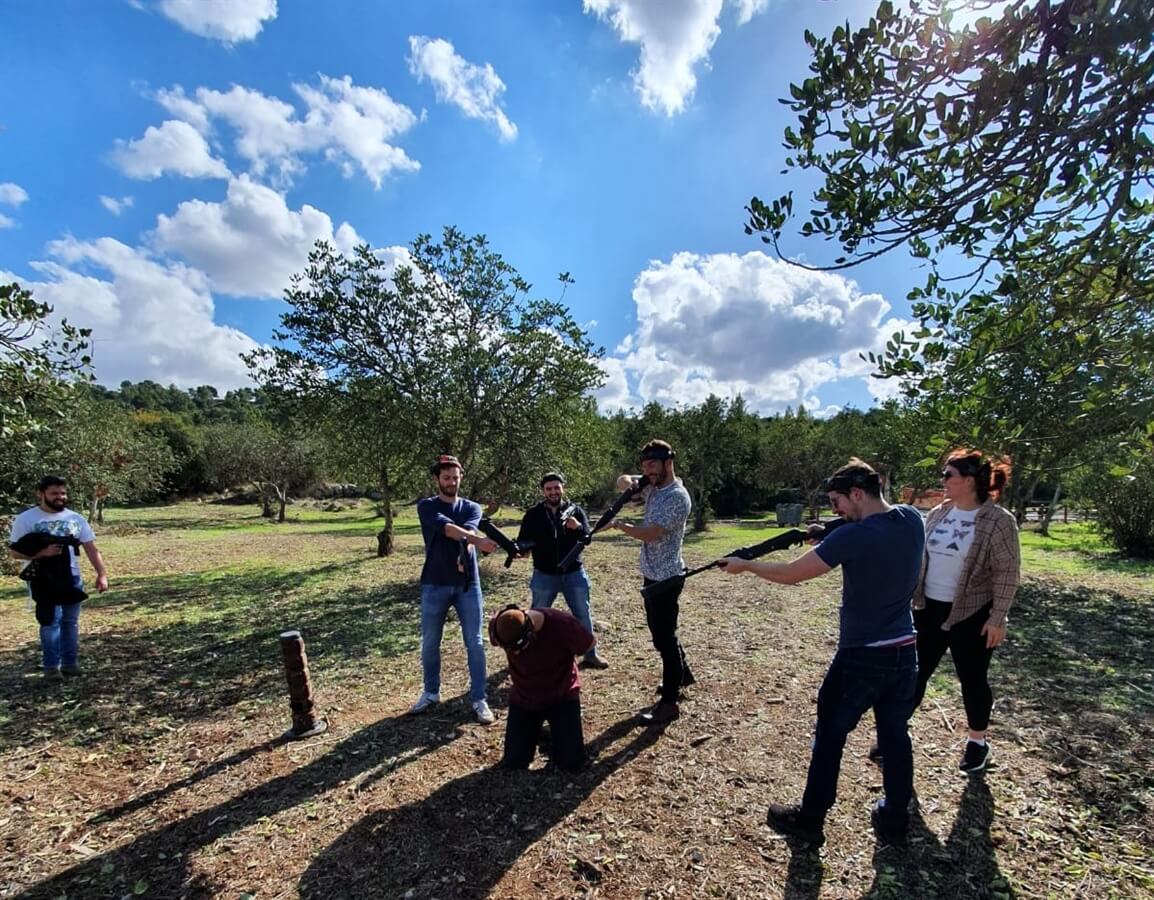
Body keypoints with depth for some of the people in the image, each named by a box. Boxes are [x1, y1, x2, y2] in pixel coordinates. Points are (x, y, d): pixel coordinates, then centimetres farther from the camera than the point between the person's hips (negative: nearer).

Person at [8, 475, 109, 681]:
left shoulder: (76, 518, 6)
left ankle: (70, 663, 18)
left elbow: (91, 549, 4)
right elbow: (16, 552, -5)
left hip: (72, 578, 4)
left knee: (71, 622, 10)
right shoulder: (26, 519, -3)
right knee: (51, 621, -6)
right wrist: (42, 553, -24)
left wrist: (102, 574, -5)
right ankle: (51, 666, 3)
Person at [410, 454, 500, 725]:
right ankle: (431, 693, 33)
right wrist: (477, 540, -35)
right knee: (429, 643, 12)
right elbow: (445, 527, -20)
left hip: (468, 585, 1)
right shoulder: (426, 507, 0)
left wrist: (466, 553, -37)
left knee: (475, 643, 2)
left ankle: (479, 699, 14)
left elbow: (469, 530, -15)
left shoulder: (471, 508, 7)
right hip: (435, 585, 0)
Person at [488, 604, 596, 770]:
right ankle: (534, 733, 29)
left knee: (572, 761, -10)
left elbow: (590, 643, -12)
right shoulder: (498, 626, -24)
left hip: (562, 695, -2)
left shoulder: (562, 624, -33)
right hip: (523, 698, 3)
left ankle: (555, 736, 22)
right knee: (513, 762, -1)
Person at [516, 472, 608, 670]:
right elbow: (522, 541, -1)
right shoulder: (533, 514, -2)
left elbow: (588, 536, -10)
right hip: (544, 575, 0)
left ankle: (590, 655, 23)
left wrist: (577, 527, -32)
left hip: (574, 573, 1)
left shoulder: (575, 510, 0)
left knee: (583, 615, 8)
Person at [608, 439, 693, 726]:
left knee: (664, 637, -1)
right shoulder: (653, 488, 6)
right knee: (660, 631, 23)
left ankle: (669, 702, 10)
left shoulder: (677, 497, -22)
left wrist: (618, 524, -14)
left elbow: (650, 533, -26)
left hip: (666, 577, -10)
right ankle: (682, 675, 43)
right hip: (652, 574, 10)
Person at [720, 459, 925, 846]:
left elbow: (790, 574, -18)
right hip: (905, 652, 6)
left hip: (861, 657, -6)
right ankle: (895, 821, 35)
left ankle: (809, 820, 23)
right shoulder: (912, 520, -3)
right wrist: (826, 538, 5)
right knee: (895, 734, 20)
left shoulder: (852, 536, -22)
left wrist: (745, 565, -5)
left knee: (830, 735, 9)